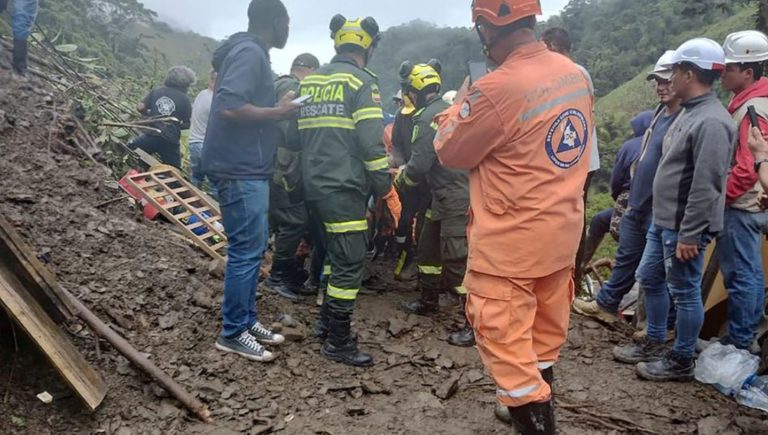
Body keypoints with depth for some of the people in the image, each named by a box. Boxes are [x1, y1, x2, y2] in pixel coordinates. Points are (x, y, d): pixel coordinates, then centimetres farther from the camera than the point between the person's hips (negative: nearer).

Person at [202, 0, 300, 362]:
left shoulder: (252, 53, 18)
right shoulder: (250, 53, -14)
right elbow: (229, 107, -25)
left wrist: (279, 108, 13)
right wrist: (279, 112, -16)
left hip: (248, 168, 11)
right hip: (240, 169, -11)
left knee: (252, 249, 15)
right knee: (246, 251, -4)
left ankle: (247, 320, 25)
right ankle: (233, 333, 7)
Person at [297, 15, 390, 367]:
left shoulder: (309, 81, 14)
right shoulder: (361, 81, -8)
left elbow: (302, 132, 17)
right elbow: (371, 141, -15)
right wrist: (383, 183, -4)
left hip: (315, 185, 8)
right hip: (345, 188, -8)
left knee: (335, 255, 22)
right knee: (350, 264, -1)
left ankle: (326, 321, 30)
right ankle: (338, 342, 6)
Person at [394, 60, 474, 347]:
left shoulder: (429, 118, -15)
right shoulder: (449, 108, 14)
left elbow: (418, 167, -17)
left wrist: (399, 180, 2)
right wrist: (406, 170, 18)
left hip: (457, 199, -10)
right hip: (447, 196, 10)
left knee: (456, 260, -9)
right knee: (428, 246, 20)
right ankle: (429, 302, 36)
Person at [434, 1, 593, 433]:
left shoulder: (496, 89, -23)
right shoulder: (576, 74, 3)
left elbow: (451, 152, -8)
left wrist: (460, 103, 8)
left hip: (510, 245, -9)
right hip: (562, 233, 9)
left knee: (507, 343, 5)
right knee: (544, 334, 24)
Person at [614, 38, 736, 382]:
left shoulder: (711, 122, -21)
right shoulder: (689, 112, 11)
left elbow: (706, 186, -25)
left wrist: (689, 234, -24)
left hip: (683, 227, -10)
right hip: (663, 220, 10)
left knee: (684, 293, 3)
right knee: (649, 279, 19)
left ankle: (681, 361, 19)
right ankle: (654, 342, 35)